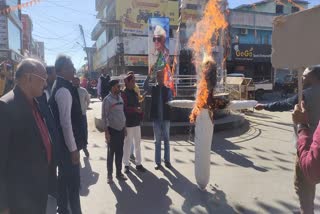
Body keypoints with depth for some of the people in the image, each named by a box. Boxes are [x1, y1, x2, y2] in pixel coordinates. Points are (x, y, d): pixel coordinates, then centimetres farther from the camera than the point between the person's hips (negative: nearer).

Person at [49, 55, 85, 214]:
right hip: (68, 145, -10)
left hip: (63, 143, 10)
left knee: (64, 178, 20)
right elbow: (66, 122, -24)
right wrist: (73, 148, -19)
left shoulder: (61, 87, 11)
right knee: (73, 182, 1)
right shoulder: (64, 90, -19)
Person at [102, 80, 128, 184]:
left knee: (120, 152, 13)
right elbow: (104, 116, -12)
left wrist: (124, 127, 13)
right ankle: (109, 175, 17)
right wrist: (106, 132, -15)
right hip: (112, 129, -6)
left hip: (121, 129, 6)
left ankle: (119, 172, 26)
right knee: (111, 153, 4)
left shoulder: (120, 98, 8)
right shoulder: (107, 100, -12)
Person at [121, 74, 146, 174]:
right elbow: (124, 108, -18)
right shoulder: (124, 93, -10)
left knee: (137, 143, 12)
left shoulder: (134, 93, 12)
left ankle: (138, 163, 23)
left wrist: (141, 114, 0)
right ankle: (126, 164, 17)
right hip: (128, 122, -7)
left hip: (136, 121, 7)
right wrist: (135, 109, -24)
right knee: (127, 144, 4)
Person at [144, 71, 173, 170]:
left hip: (165, 118, 0)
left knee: (166, 139, 6)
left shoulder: (168, 90, 4)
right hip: (156, 118, 0)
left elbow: (170, 101, -5)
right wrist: (149, 75, -22)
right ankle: (158, 162, 13)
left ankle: (167, 160, 17)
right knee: (157, 140, 6)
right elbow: (145, 87, -14)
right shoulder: (153, 89, 5)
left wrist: (169, 102, -27)